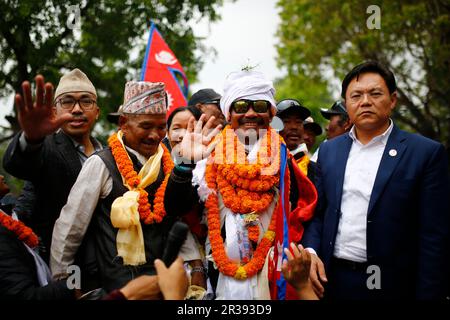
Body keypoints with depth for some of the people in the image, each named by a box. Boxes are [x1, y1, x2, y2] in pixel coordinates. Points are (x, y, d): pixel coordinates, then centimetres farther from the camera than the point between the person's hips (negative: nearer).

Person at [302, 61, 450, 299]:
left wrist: (427, 293, -13)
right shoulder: (329, 150, 7)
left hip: (390, 286, -3)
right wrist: (311, 252, -6)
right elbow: (317, 213, 11)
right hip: (331, 279, 4)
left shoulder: (426, 153, -7)